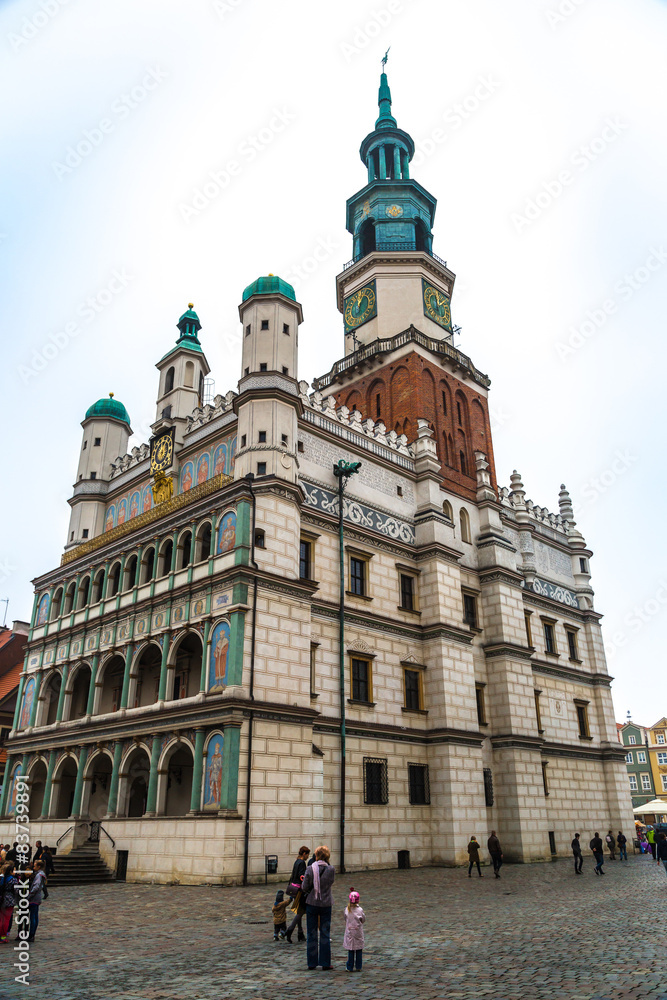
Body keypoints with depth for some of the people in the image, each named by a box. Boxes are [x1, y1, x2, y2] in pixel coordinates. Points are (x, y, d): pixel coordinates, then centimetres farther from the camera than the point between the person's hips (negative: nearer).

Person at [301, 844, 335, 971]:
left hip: (312, 903, -1)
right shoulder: (331, 869, -10)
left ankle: (312, 963, 15)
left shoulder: (310, 869, -14)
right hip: (326, 904, 1)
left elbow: (305, 887, -12)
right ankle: (325, 963, 12)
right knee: (325, 934, 11)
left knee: (311, 934, 11)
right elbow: (330, 882, 4)